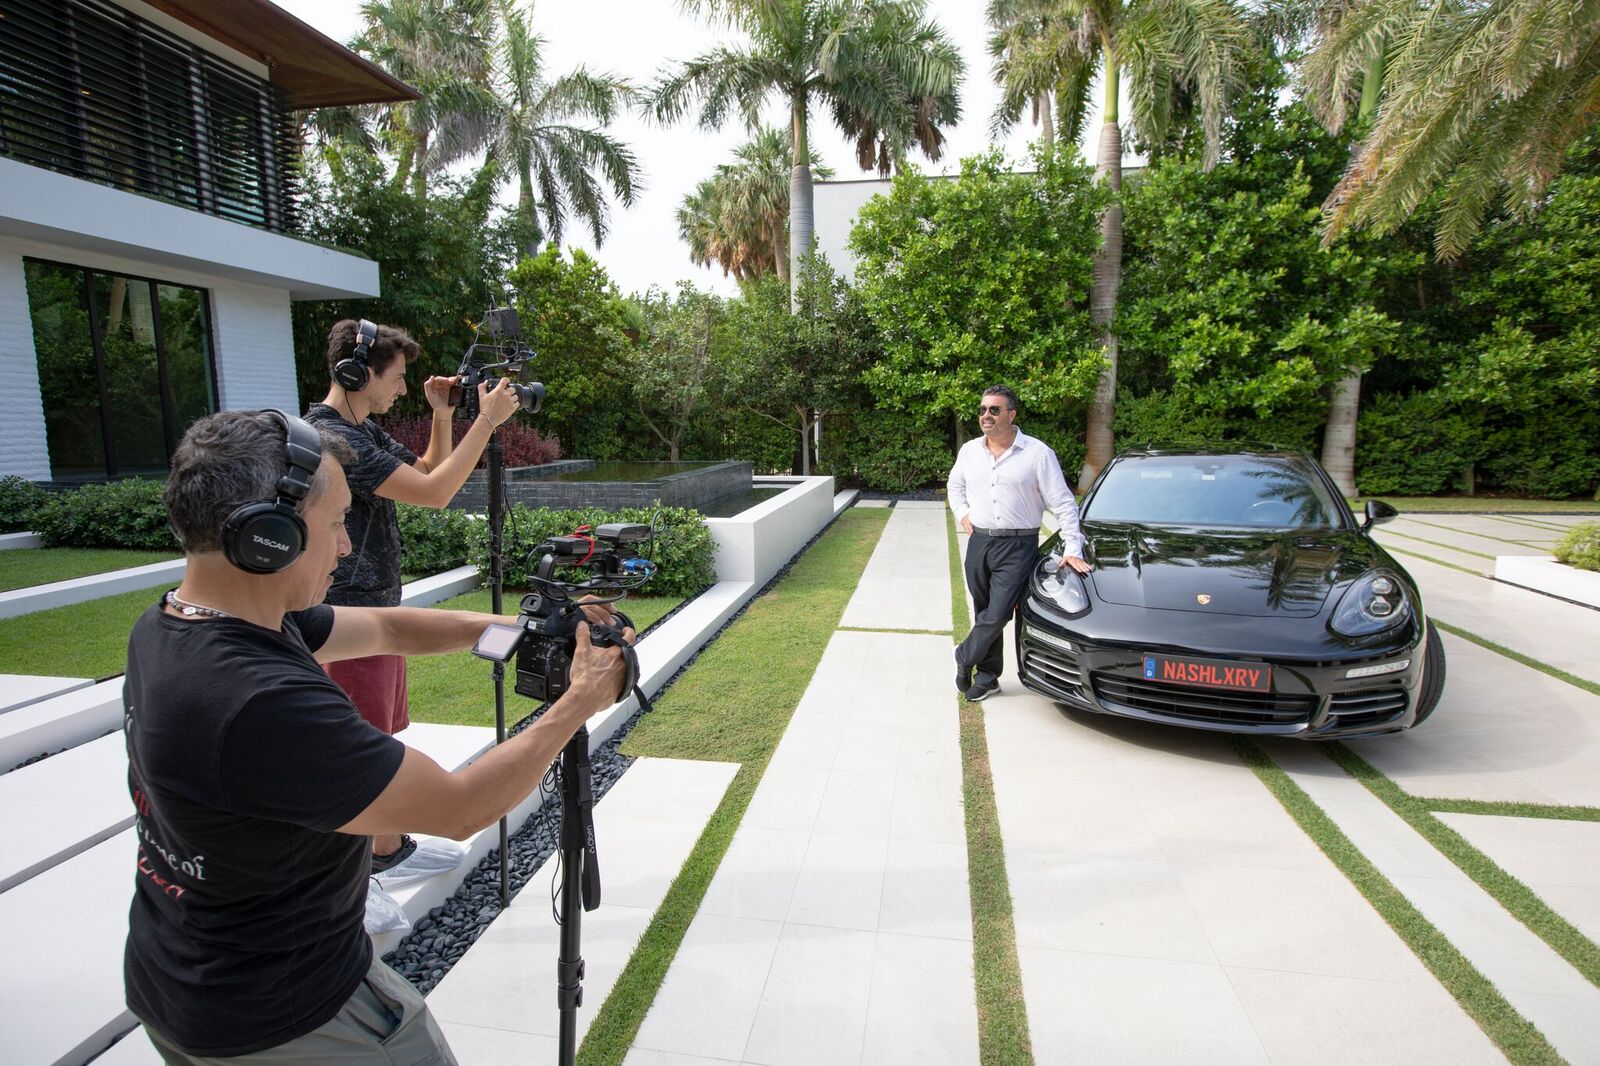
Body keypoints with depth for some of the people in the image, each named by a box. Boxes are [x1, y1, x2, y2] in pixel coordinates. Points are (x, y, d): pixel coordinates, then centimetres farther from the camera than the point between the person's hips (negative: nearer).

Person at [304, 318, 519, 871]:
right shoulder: (330, 436, -21)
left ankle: (389, 847, 37)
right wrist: (487, 418, -23)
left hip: (379, 609, 10)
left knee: (382, 740, 21)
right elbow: (434, 493, -27)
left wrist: (443, 416, 4)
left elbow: (428, 470, 18)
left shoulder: (364, 431, 10)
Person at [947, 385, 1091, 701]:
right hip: (979, 542, 4)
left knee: (997, 615, -9)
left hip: (1017, 547, -4)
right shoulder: (969, 451, 7)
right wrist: (962, 513, 9)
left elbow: (1063, 504, -5)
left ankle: (965, 657, 16)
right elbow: (954, 484, 27)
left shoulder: (1038, 453, -7)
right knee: (985, 614, 11)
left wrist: (1073, 549, -10)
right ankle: (988, 676, 23)